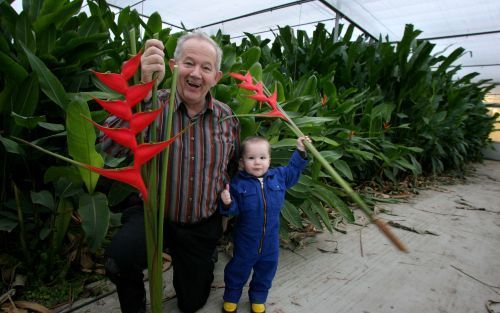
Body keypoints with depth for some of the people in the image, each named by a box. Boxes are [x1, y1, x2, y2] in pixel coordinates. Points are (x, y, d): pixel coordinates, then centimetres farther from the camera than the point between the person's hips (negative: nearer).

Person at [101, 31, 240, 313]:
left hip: (203, 227, 2)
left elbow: (233, 168, 9)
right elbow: (110, 145, -33)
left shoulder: (227, 118, -6)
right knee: (119, 259, -33)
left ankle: (203, 264, 53)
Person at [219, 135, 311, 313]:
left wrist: (300, 151, 4)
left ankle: (258, 298, 46)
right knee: (238, 269, 18)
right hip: (246, 240, -3)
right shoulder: (238, 183, -17)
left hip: (270, 240, 3)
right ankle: (231, 298, 43)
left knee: (266, 271, 21)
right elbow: (234, 210, -13)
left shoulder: (278, 176, -7)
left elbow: (293, 170, 11)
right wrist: (227, 203, -34)